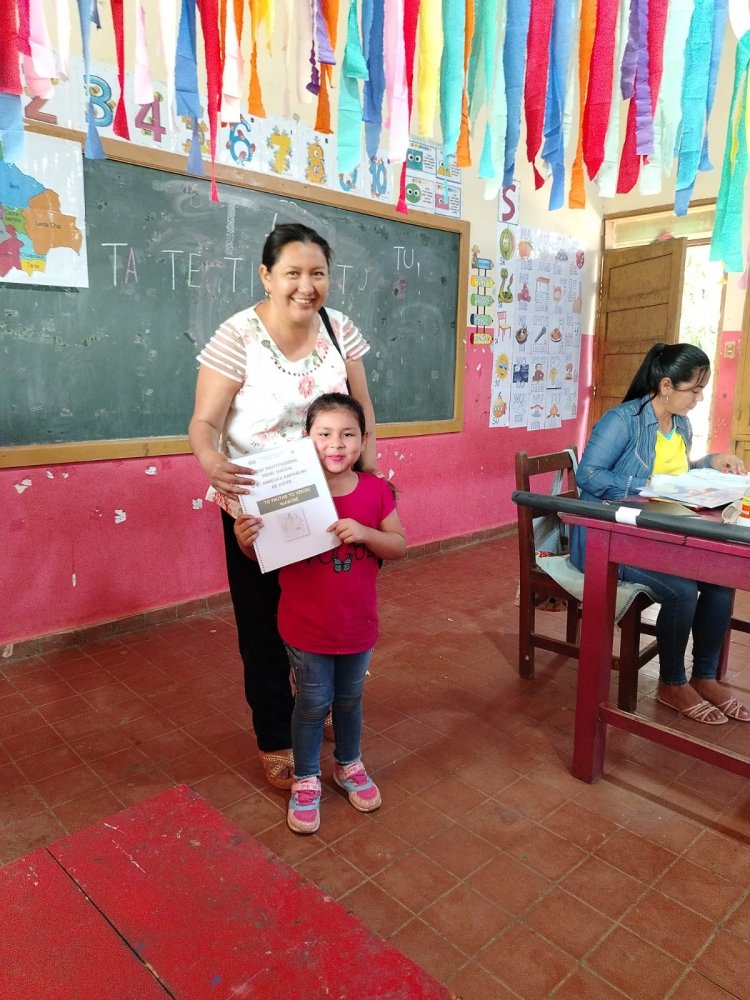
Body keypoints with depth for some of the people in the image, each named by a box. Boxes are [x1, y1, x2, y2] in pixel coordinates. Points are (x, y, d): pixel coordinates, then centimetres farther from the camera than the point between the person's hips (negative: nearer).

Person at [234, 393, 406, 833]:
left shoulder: (376, 491, -6)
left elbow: (400, 546, -4)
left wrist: (364, 533, -22)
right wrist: (246, 540, -29)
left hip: (358, 623, 3)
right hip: (307, 626, -2)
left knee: (350, 699, 21)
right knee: (313, 704, 12)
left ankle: (349, 765, 46)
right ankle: (306, 781, 35)